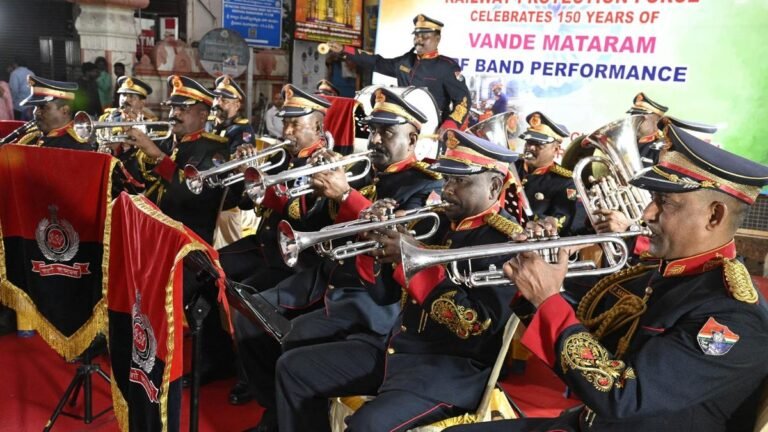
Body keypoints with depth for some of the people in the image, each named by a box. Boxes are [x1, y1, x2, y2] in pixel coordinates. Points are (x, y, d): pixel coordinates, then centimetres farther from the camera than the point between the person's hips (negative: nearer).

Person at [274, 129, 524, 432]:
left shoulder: (507, 241, -12)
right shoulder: (437, 221, 9)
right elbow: (385, 293, 11)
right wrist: (372, 244, -9)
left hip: (453, 366, -8)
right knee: (293, 368, 6)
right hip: (398, 347, 8)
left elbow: (475, 325, -24)